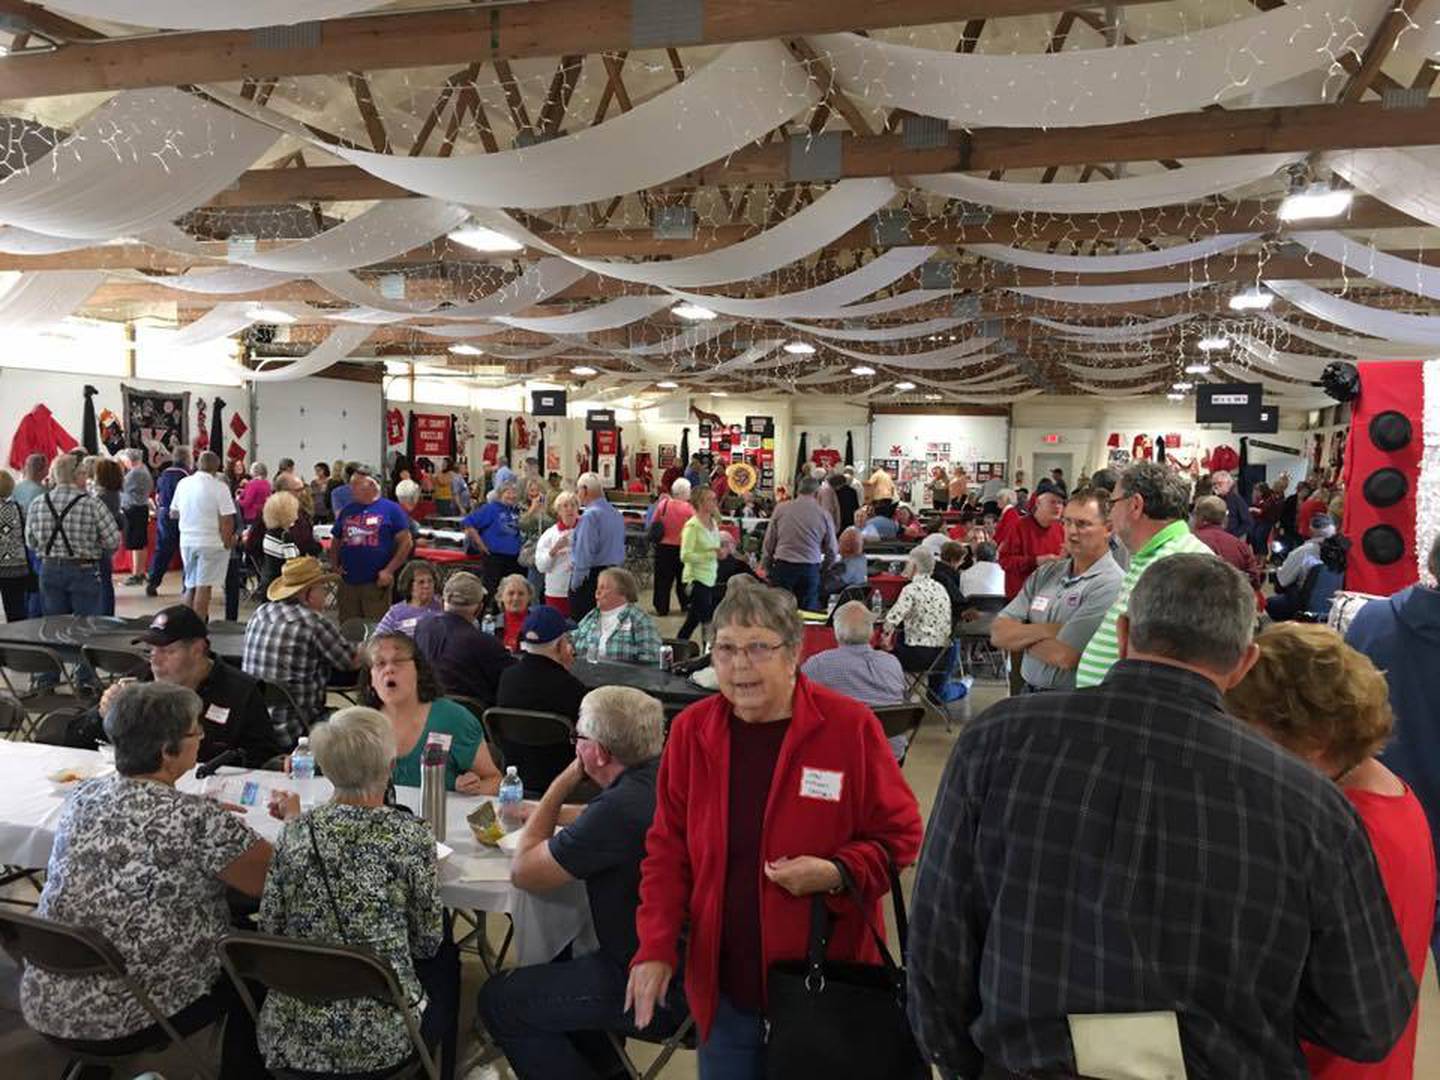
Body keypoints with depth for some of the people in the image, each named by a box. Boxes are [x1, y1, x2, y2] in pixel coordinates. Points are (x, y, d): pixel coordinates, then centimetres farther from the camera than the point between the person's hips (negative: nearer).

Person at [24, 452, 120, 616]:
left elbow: (31, 543, 6)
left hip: (49, 571, 4)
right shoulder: (92, 504, -16)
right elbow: (113, 541, -14)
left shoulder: (37, 504, -3)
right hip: (84, 571, -4)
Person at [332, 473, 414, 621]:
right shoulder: (346, 510, 14)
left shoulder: (390, 509, 0)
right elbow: (335, 541, 21)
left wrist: (389, 570, -9)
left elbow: (406, 542, -3)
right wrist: (335, 565, 5)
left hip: (376, 583, -4)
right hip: (348, 581, 5)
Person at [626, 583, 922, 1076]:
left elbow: (900, 836, -4)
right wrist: (656, 948, -5)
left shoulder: (850, 726, -13)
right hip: (722, 984, 3)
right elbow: (667, 849, 4)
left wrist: (838, 874, -21)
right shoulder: (691, 729, -2)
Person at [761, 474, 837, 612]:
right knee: (808, 612, 5)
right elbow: (831, 550, 7)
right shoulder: (824, 515, 0)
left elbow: (768, 542, 6)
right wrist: (822, 568, 24)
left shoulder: (781, 509, 1)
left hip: (783, 566, 0)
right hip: (810, 568, 0)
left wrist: (769, 564, 18)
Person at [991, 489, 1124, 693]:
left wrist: (1022, 638, 0)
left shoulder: (1110, 584, -10)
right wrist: (1047, 630, -9)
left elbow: (1064, 656, -17)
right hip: (1030, 695, 5)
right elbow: (998, 634, 5)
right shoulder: (1045, 574, 12)